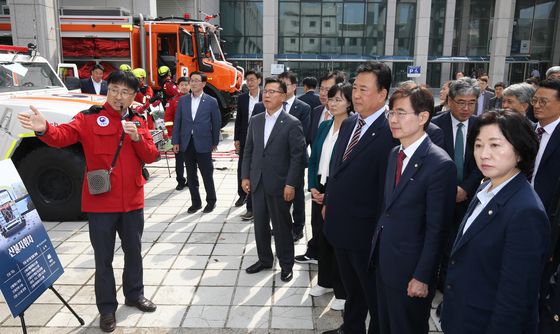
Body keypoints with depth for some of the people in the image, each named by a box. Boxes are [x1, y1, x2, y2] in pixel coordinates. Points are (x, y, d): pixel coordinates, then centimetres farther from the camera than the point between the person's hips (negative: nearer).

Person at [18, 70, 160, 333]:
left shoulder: (137, 122, 7)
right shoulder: (89, 118, -6)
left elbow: (151, 157, 1)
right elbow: (64, 135, -23)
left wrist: (137, 138, -16)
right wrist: (45, 129, -44)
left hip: (132, 201, 4)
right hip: (101, 202, -4)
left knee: (133, 251, 18)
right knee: (103, 257, 7)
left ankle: (134, 294, 38)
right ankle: (107, 308, 23)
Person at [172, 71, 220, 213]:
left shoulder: (211, 101, -2)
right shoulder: (183, 100, 6)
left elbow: (216, 123, 3)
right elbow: (177, 121, 7)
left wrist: (215, 142, 3)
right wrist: (175, 141, 2)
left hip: (203, 144, -3)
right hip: (187, 143, 3)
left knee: (207, 175, 4)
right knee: (191, 175, 10)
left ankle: (211, 201, 20)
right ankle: (195, 202, 22)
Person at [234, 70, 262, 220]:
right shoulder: (242, 98, 5)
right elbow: (238, 119, 8)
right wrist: (236, 139, 4)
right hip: (245, 139, 4)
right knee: (241, 168, 13)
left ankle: (251, 207, 3)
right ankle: (242, 194, 38)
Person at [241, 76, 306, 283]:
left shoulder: (292, 124, -9)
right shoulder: (255, 120, 8)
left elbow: (297, 156, -11)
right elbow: (248, 150, 11)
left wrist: (291, 184, -15)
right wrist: (245, 176, 5)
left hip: (279, 185, -5)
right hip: (257, 183, 5)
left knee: (282, 227, 7)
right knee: (260, 225, 14)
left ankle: (286, 265, 23)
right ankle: (264, 259, 32)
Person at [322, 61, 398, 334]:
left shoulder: (389, 133, -21)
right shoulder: (348, 124, 6)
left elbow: (387, 188, -20)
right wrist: (328, 202, 13)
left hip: (366, 230, -8)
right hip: (339, 225, 8)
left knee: (374, 293, 15)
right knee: (351, 287, 27)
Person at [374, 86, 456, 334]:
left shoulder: (440, 164, -20)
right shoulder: (395, 153, 5)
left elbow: (436, 228, -18)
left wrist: (422, 277, -16)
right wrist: (378, 246, 9)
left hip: (410, 267, -7)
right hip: (383, 261, 7)